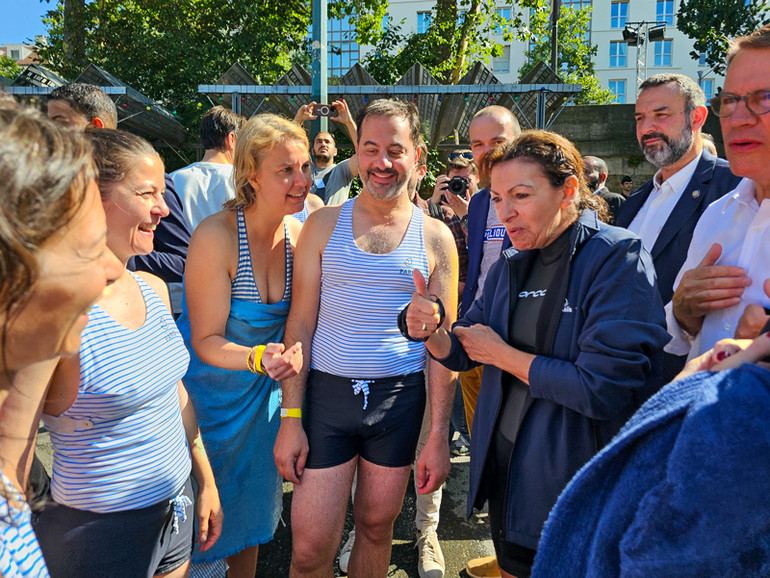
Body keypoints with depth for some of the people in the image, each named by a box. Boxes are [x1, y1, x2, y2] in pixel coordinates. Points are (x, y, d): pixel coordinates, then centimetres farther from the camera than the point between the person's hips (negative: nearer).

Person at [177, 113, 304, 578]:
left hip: (263, 391, 5)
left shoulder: (299, 235, -8)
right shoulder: (216, 236, -25)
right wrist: (256, 358, -37)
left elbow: (295, 319, 0)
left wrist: (293, 352, -22)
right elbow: (206, 340, -20)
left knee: (254, 501, 21)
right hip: (207, 388, -5)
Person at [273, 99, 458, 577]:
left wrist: (438, 436, -2)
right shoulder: (324, 225, 1)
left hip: (400, 397, 1)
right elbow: (301, 322, 0)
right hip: (328, 393, 0)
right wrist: (291, 417, -4)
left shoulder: (435, 238, 1)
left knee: (377, 527, 16)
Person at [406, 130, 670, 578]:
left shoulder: (618, 258, -17)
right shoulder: (510, 268, 3)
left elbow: (602, 389, -26)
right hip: (503, 468, 6)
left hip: (577, 482, -5)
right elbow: (462, 354, 6)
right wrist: (431, 333, -16)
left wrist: (502, 353, -15)